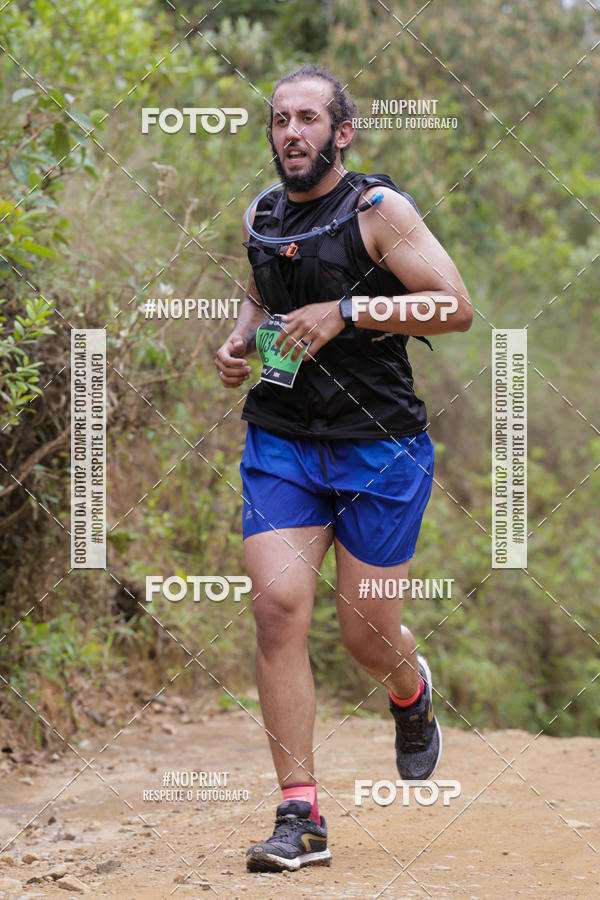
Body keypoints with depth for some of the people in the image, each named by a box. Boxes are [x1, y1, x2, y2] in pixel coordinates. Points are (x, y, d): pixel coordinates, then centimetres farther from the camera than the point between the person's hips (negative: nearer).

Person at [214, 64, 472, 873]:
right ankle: (300, 817, -10)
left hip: (379, 448, -4)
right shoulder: (261, 218, 10)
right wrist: (240, 340, 8)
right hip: (281, 442, 4)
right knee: (277, 605, -14)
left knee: (367, 634, 2)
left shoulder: (378, 209, -7)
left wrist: (346, 312, -18)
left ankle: (412, 692, 42)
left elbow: (456, 307, -12)